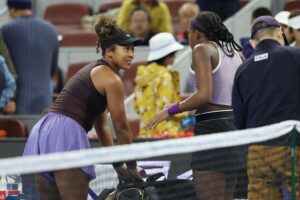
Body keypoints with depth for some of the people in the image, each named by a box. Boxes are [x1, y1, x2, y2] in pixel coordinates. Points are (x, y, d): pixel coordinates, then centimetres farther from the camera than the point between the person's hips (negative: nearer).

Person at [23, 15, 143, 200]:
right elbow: (121, 127, 0)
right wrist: (132, 166, 11)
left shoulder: (94, 71, 26)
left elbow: (101, 126, 29)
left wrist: (117, 164, 31)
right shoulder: (111, 79, -3)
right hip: (66, 136, -9)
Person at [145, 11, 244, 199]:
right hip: (234, 124, 8)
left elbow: (204, 95, -18)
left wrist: (170, 111, -12)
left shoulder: (202, 49, -6)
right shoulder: (235, 52, 16)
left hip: (211, 127, -8)